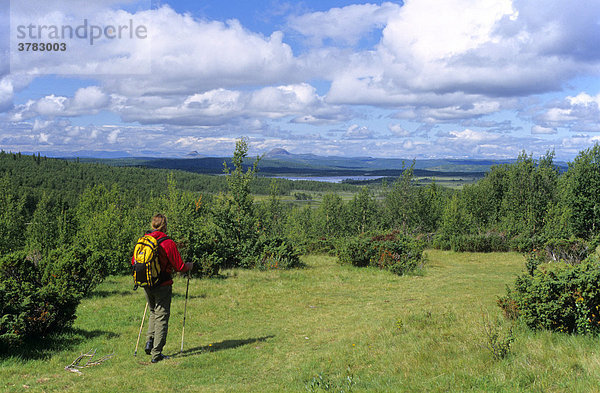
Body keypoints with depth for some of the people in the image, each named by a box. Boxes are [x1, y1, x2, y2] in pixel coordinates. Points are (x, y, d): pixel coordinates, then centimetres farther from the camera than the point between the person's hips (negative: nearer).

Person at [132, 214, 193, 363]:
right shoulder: (168, 243, -15)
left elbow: (134, 261, 10)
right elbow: (179, 267, -12)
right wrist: (189, 266, 9)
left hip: (147, 285, 5)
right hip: (162, 286, -5)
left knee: (154, 313, 26)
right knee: (162, 317, 3)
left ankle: (150, 340, 11)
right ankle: (156, 353, 5)